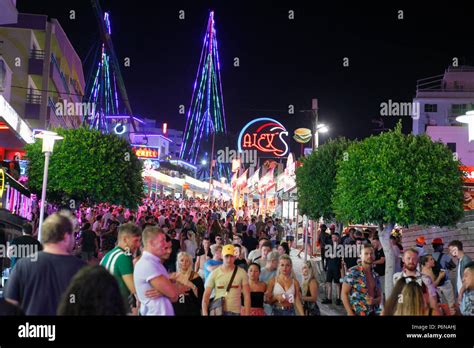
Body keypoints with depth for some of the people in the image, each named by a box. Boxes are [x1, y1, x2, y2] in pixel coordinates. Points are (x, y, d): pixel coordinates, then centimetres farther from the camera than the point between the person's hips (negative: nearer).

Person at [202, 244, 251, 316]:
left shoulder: (241, 273, 0)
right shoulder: (214, 273, 0)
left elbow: (246, 296, 1)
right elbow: (206, 295, -1)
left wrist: (247, 313, -6)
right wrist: (205, 313, -12)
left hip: (235, 312, 0)